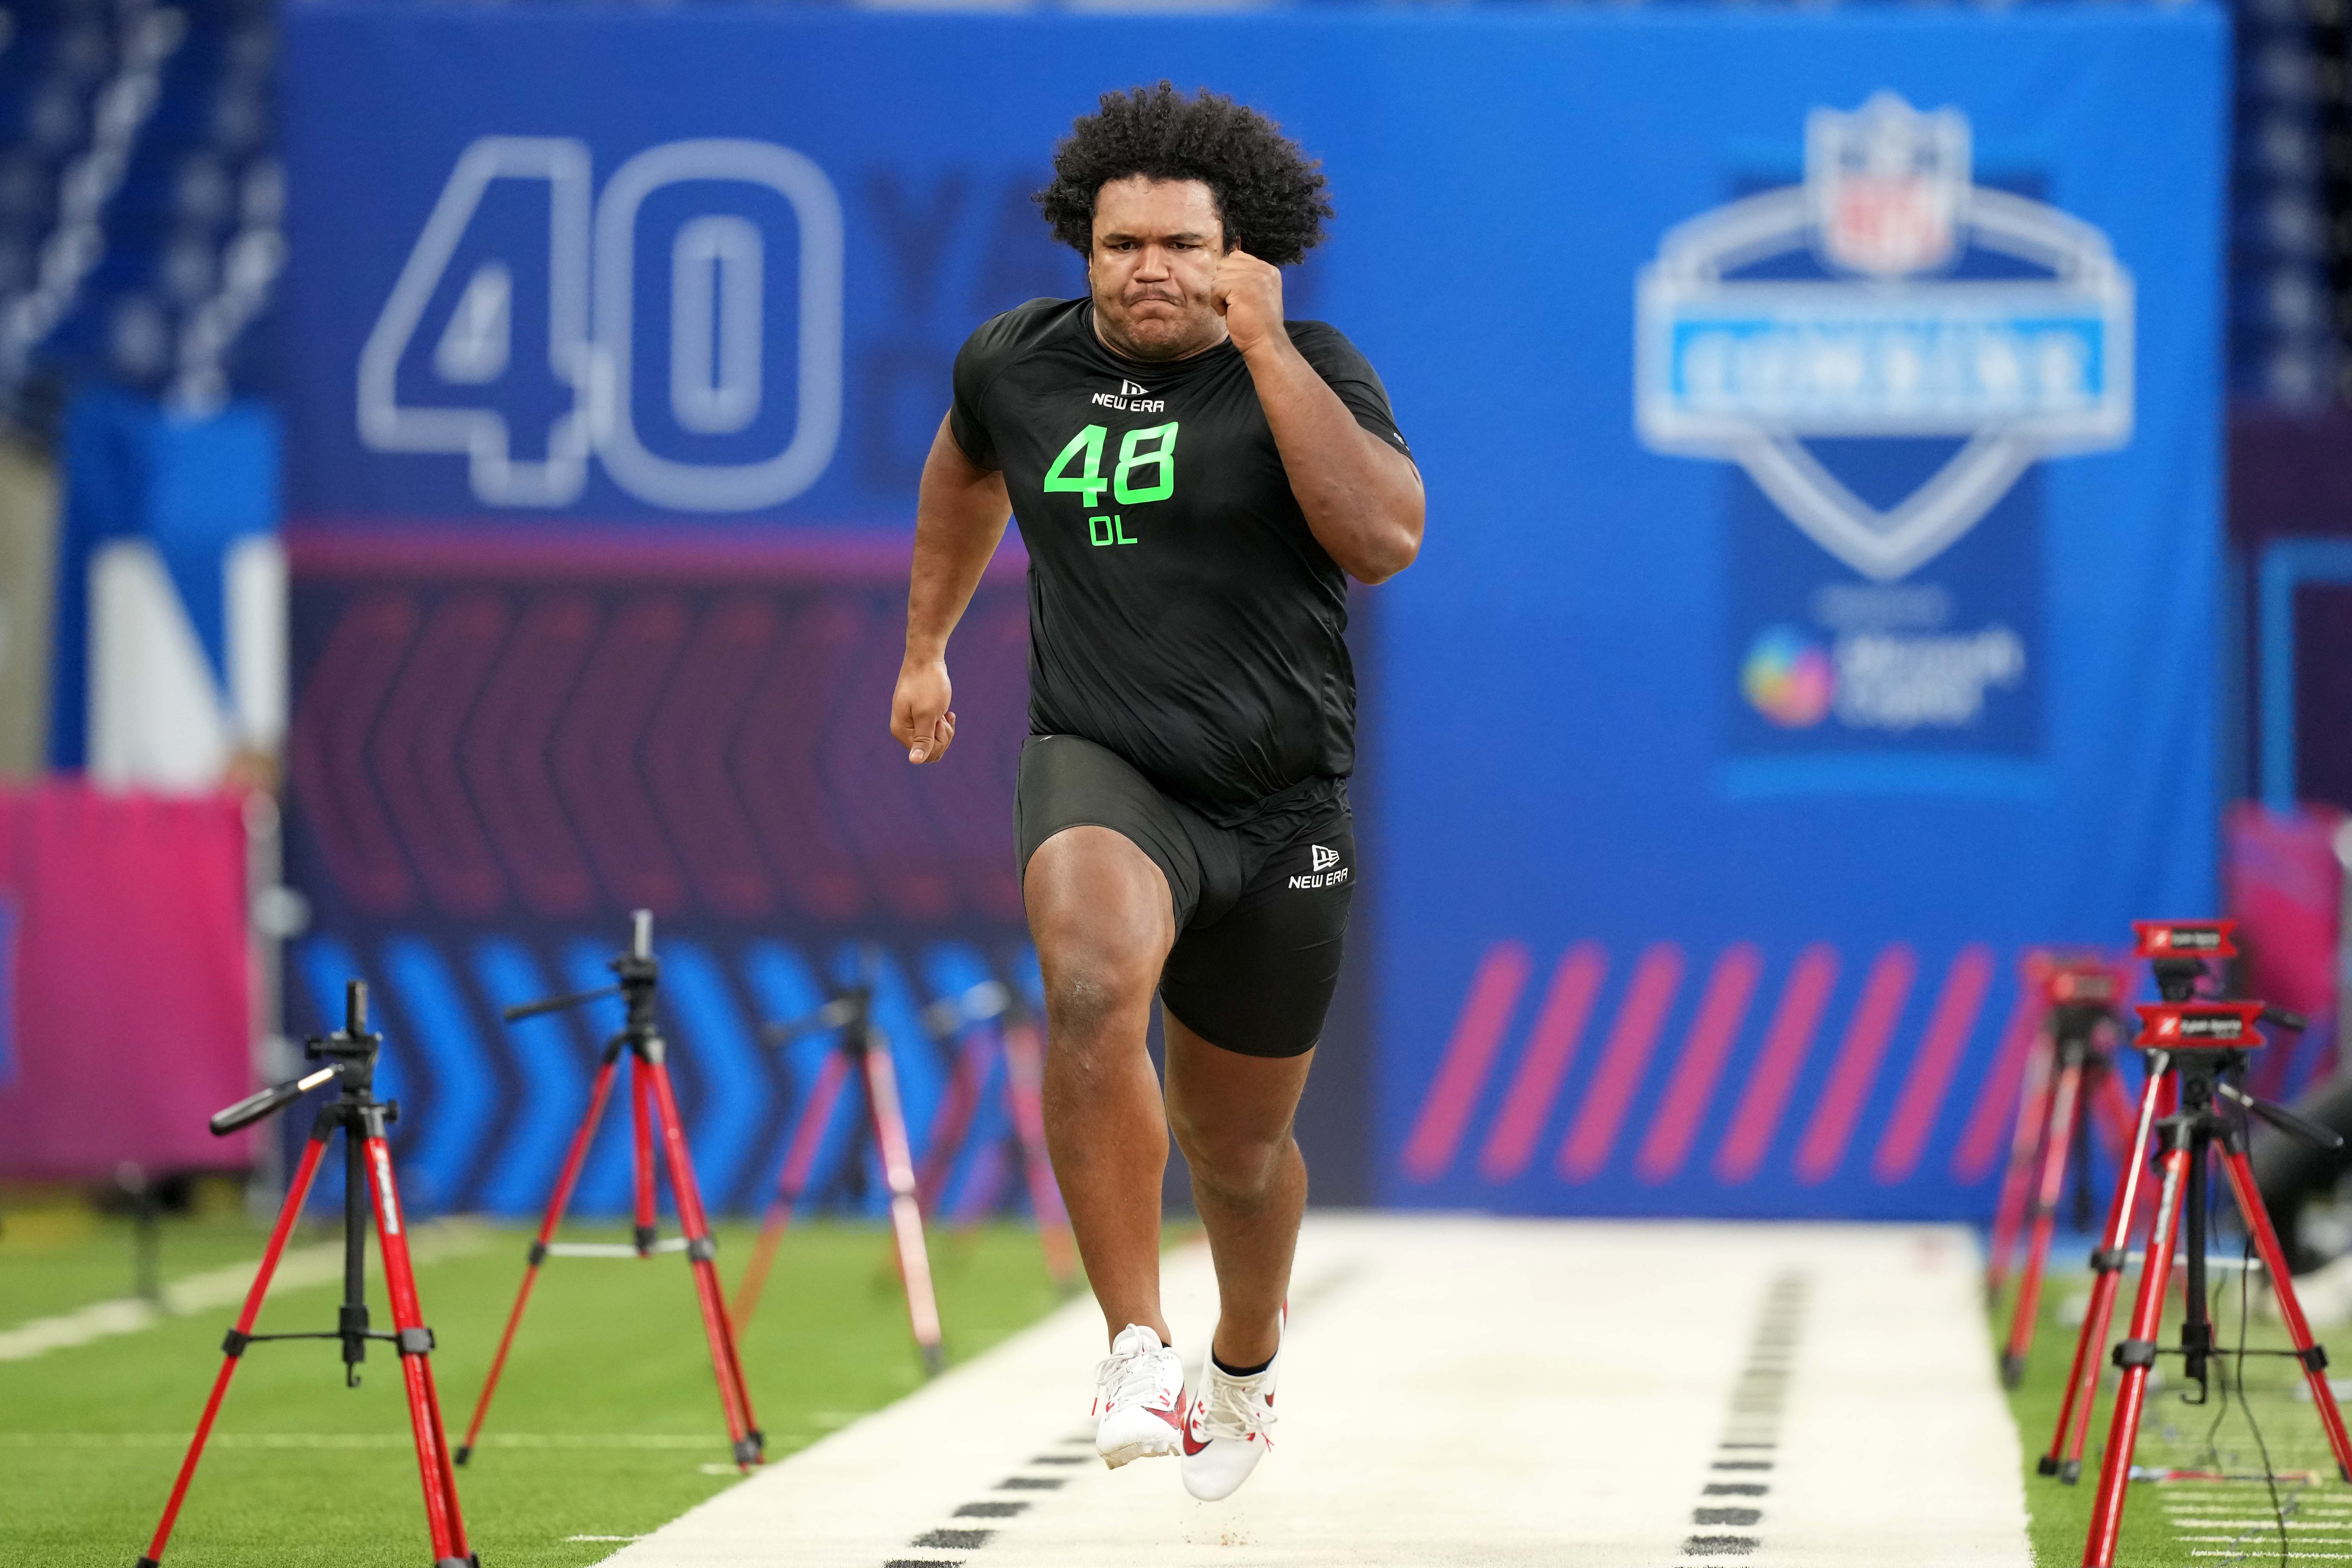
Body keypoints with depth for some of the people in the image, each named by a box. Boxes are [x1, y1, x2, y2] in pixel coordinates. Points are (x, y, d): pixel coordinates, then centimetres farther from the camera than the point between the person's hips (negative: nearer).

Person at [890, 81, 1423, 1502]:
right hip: (1105, 775, 0)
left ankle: (1247, 1354, 50)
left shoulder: (1310, 371, -6)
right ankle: (1138, 1352, -30)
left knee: (1239, 1144, 16)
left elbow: (1386, 539, -24)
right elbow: (969, 472, 27)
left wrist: (1265, 347, -23)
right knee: (1095, 986, -35)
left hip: (1281, 809, 0)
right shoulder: (1018, 365, 3)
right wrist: (927, 646, 32)